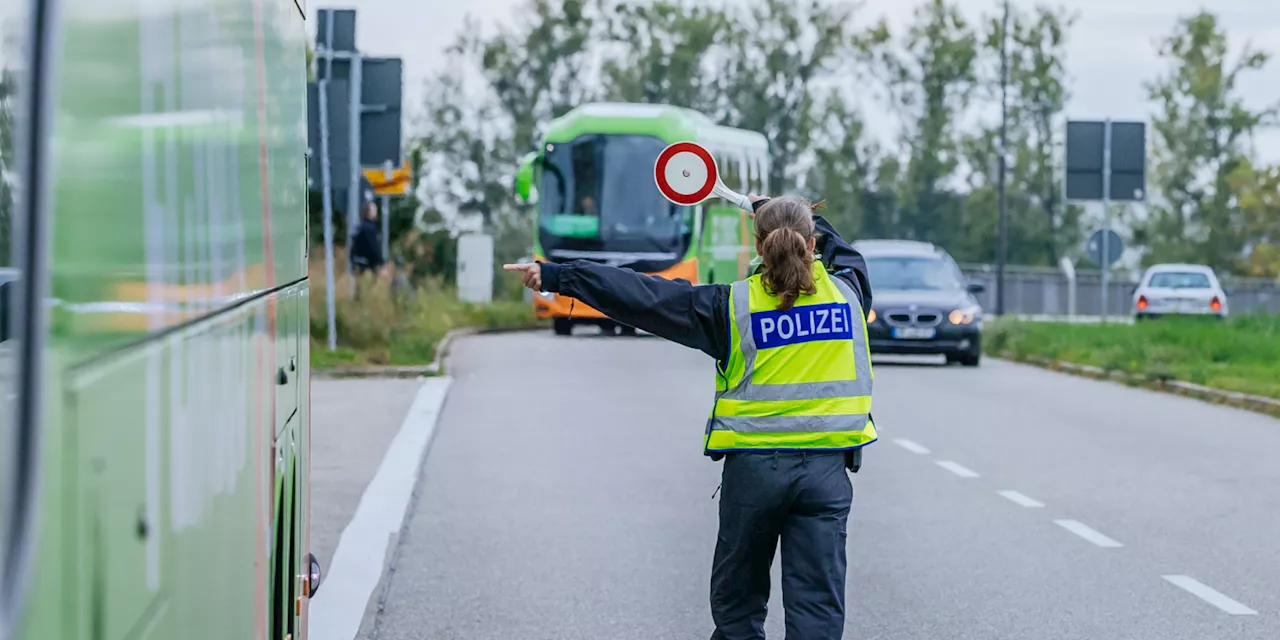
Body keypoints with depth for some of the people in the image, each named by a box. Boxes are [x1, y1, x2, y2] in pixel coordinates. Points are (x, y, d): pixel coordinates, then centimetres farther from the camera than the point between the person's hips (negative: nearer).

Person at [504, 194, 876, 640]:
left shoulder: (733, 306, -4)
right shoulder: (847, 289, 3)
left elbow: (645, 297, -4)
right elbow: (836, 245, 26)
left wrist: (557, 277, 0)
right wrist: (769, 208, 37)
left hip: (752, 466, -1)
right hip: (825, 469, 1)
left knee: (737, 604, 13)